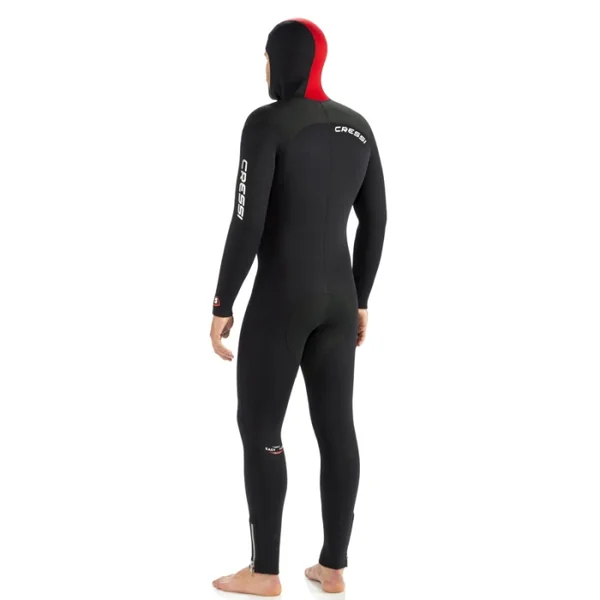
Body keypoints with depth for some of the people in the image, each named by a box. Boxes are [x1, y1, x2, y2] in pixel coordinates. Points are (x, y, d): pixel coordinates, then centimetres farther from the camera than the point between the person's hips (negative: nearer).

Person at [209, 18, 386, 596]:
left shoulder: (266, 122, -13)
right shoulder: (358, 127, 9)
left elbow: (248, 223, -18)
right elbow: (374, 222, 12)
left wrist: (222, 306, -11)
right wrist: (359, 301, 20)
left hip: (280, 299, -7)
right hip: (337, 298, 7)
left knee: (257, 428, 5)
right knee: (335, 428, 10)